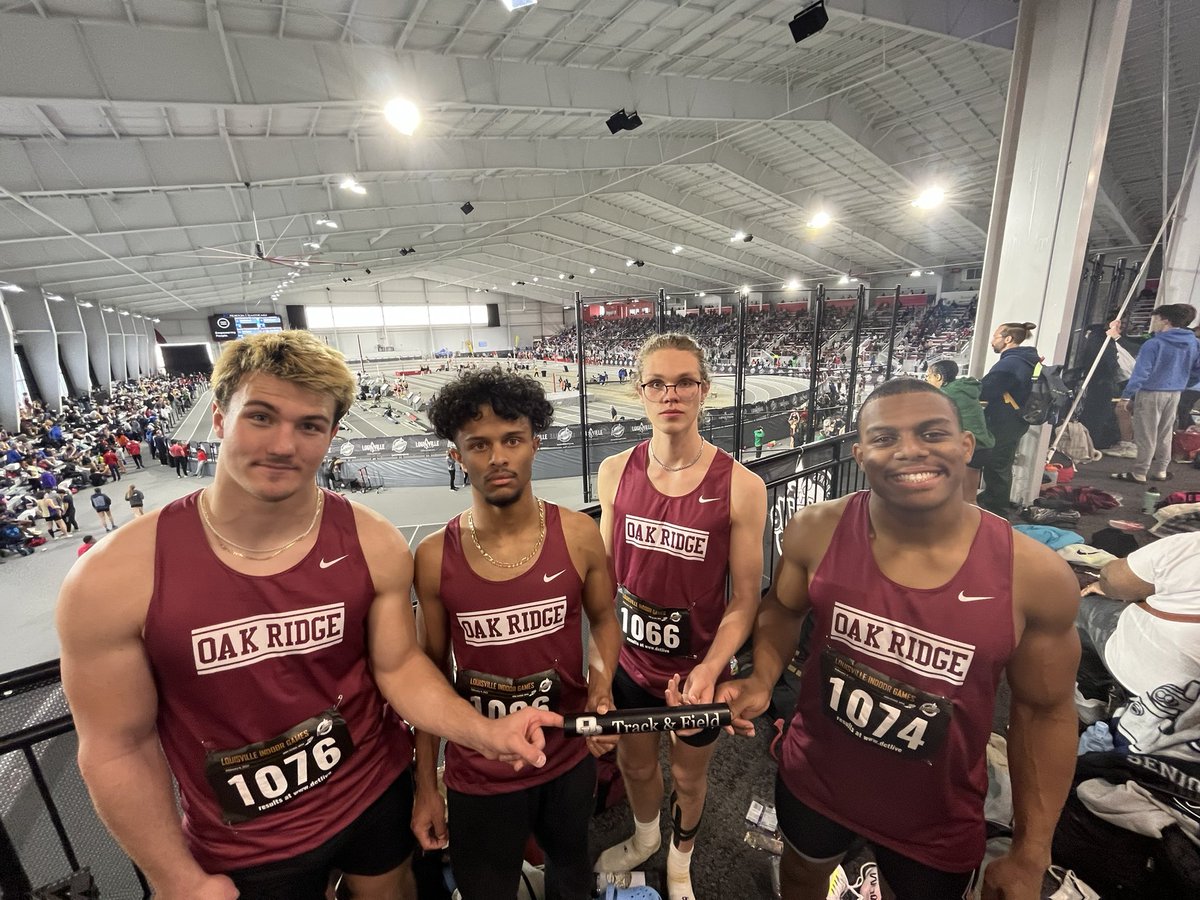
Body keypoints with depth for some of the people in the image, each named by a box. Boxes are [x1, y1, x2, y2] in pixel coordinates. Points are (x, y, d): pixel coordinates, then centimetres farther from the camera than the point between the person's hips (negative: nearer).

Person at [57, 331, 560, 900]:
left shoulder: (372, 544, -19)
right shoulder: (112, 579, -22)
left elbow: (398, 666, -10)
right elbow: (117, 746, -11)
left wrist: (483, 731, -25)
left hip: (377, 795, 2)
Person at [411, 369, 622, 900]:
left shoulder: (578, 535, -16)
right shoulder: (434, 558, -16)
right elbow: (431, 672, -4)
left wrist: (600, 692, -18)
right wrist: (425, 786, 2)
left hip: (570, 759, 2)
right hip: (478, 776, -1)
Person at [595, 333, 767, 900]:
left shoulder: (741, 486, -20)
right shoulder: (615, 473, -11)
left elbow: (744, 599, -12)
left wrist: (708, 671, -25)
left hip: (698, 669, -2)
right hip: (630, 662, 3)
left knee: (688, 776, 25)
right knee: (634, 762, 28)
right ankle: (644, 837, 64)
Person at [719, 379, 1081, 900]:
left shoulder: (1037, 575, -21)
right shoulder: (815, 532, -21)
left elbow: (1045, 711, -7)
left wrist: (1031, 854, -3)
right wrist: (763, 680, -18)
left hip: (938, 820, 0)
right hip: (813, 780, 1)